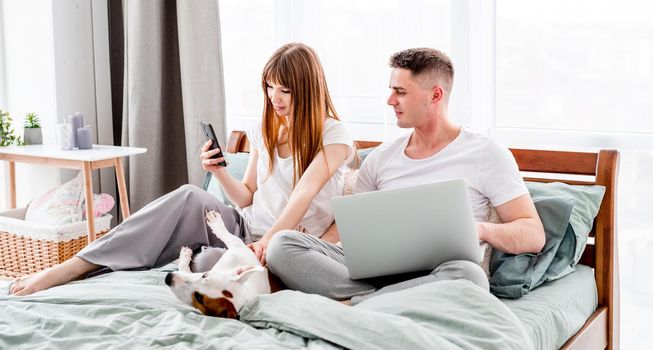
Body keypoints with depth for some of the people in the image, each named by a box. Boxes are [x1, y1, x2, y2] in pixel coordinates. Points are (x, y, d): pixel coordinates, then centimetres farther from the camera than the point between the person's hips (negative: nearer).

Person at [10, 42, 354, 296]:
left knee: (210, 262, -39)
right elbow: (247, 198, 15)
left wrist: (267, 243, -32)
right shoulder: (264, 132, 14)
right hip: (246, 227, 5)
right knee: (189, 198, -28)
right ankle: (72, 267, -31)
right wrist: (219, 170, -4)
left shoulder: (333, 134, -5)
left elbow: (304, 194, -19)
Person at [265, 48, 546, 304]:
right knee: (282, 243, -18)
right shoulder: (381, 157, 20)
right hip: (373, 268, 3)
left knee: (467, 275, -39)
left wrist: (480, 229, -19)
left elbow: (534, 236, 2)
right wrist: (316, 247, -3)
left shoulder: (487, 154, 6)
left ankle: (351, 305, -27)